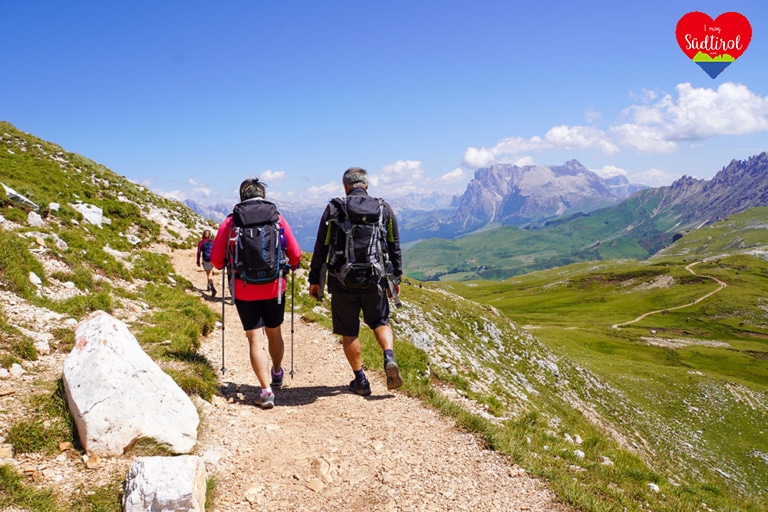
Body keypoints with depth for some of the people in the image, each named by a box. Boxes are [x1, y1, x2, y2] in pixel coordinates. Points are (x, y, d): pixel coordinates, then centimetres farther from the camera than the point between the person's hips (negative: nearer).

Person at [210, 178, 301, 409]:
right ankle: (277, 374, 42)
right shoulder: (277, 219, 0)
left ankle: (266, 390, -4)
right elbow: (295, 255, 1)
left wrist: (230, 265, 22)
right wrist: (289, 268, 22)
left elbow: (216, 259, 1)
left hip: (244, 290, -2)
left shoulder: (230, 222, -2)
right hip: (274, 287, 2)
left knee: (254, 338, 3)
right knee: (274, 332, 20)